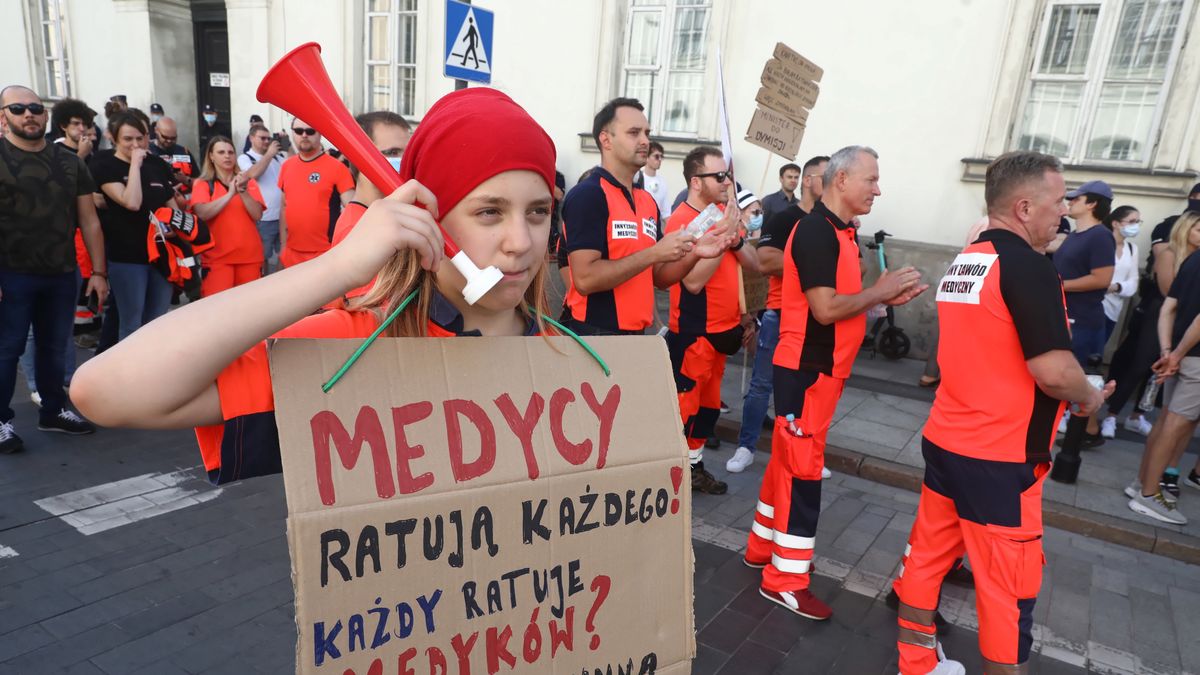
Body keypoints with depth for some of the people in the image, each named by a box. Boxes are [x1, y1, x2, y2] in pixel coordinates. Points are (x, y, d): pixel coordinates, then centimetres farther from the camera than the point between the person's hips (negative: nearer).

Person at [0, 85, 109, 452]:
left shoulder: (70, 162, 8)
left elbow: (89, 221, 9)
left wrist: (99, 272, 4)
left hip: (62, 274, 4)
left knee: (54, 347, 13)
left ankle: (53, 410, 27)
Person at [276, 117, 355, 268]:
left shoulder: (337, 167, -8)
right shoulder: (286, 166, 8)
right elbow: (284, 206, 15)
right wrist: (283, 244, 12)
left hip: (326, 253, -5)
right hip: (293, 253, 5)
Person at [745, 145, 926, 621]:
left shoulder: (842, 231, 13)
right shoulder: (816, 231, -17)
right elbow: (825, 309, -23)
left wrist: (886, 297, 3)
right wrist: (880, 292, -12)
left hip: (823, 366, 10)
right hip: (807, 368, -10)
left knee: (788, 461, 16)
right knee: (802, 469, -2)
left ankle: (764, 547, 30)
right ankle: (785, 579, 9)